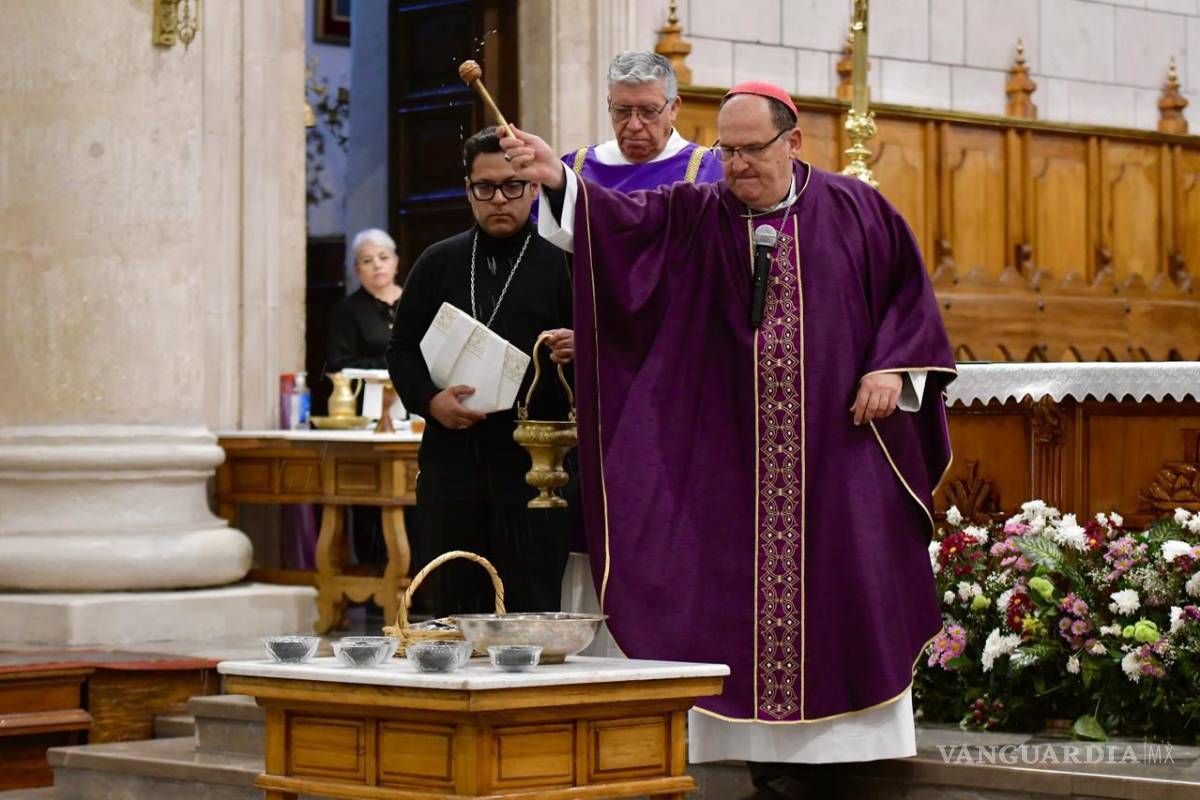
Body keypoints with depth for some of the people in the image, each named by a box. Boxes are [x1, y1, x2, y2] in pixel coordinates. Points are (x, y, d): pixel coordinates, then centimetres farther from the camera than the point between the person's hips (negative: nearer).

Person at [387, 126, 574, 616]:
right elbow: (402, 349, 14)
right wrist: (430, 399, -5)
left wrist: (578, 350, -17)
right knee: (455, 606, 5)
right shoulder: (440, 264, 15)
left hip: (533, 464, -3)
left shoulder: (559, 263, 6)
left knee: (530, 609, -5)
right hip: (451, 459, 3)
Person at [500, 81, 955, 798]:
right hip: (733, 462, 1)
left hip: (838, 451, -1)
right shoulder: (696, 217, 4)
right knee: (746, 603, 0)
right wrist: (558, 179, -29)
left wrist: (892, 367, -4)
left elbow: (907, 291, 10)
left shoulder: (855, 211, 4)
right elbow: (617, 223, -11)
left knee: (845, 597, 2)